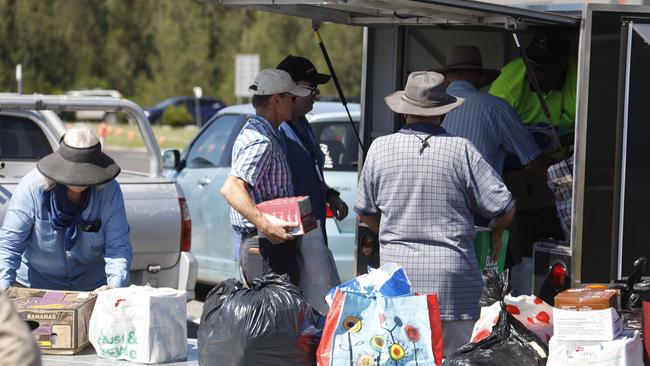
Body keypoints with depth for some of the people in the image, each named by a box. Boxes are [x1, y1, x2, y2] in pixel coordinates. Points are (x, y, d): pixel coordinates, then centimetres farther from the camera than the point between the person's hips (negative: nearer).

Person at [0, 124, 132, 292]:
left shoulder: (109, 190, -13)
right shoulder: (32, 187, -16)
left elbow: (118, 246, -15)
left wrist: (115, 285, -33)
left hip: (93, 286, 1)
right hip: (34, 283, -1)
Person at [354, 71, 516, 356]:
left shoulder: (380, 149, 2)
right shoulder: (461, 150, -5)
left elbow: (364, 212, 13)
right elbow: (505, 207, -2)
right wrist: (496, 234, 20)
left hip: (398, 272, 2)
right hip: (452, 278, -2)